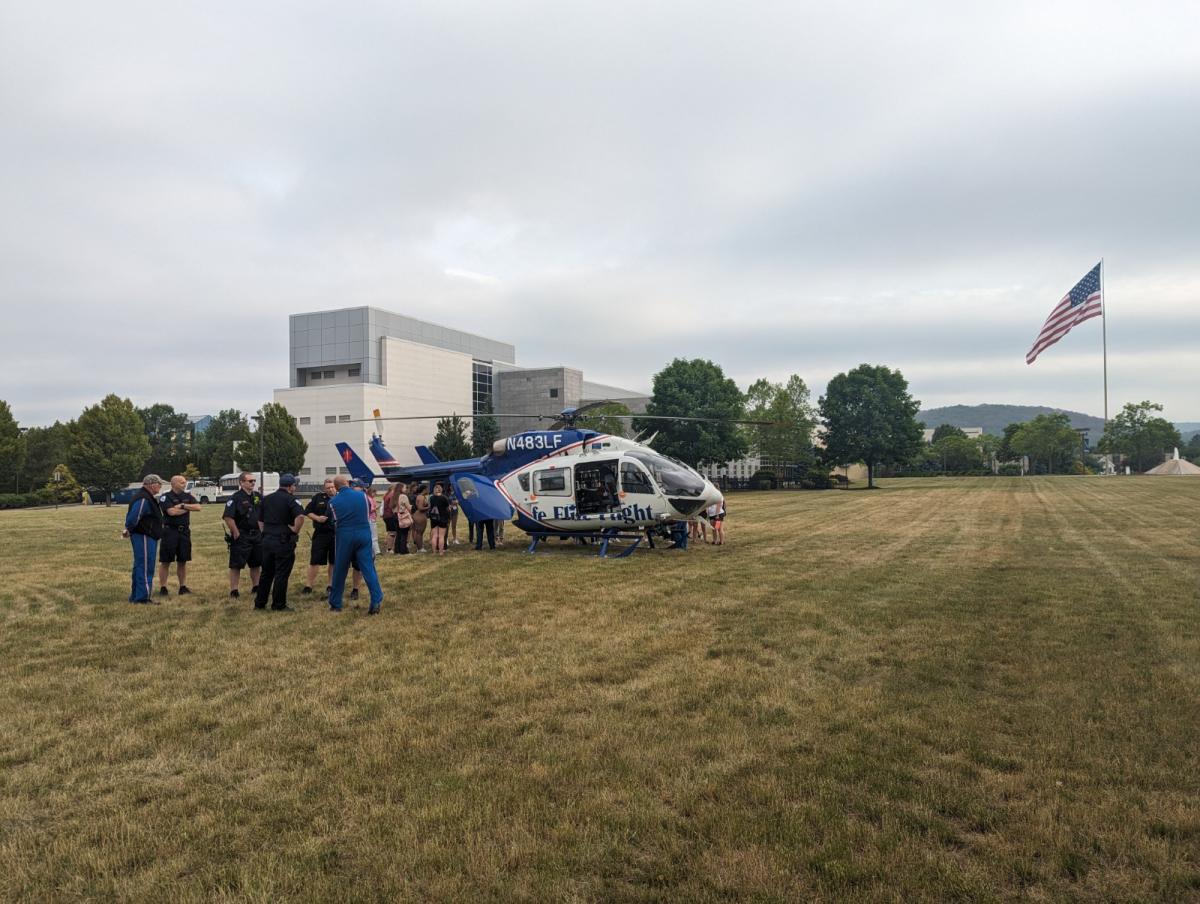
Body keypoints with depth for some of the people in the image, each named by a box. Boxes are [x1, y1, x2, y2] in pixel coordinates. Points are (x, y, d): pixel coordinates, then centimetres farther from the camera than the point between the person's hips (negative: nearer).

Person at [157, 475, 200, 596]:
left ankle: (183, 587, 15)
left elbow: (198, 507, -2)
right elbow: (171, 511, -18)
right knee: (165, 562, 0)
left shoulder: (188, 496, 12)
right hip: (170, 531, -5)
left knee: (182, 561, 9)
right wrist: (188, 508, -5)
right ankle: (162, 588, 5)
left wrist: (183, 506, -13)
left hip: (184, 531, 5)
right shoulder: (165, 497, -4)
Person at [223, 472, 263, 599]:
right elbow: (228, 517, -20)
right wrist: (236, 533, -18)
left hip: (256, 535, 7)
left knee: (256, 563, 14)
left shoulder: (258, 497, 9)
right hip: (241, 536, -7)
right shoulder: (236, 498, -12)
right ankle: (233, 591, 5)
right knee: (236, 565, -1)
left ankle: (256, 587, 27)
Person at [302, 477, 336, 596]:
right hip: (320, 534, 0)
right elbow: (307, 511, 6)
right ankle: (308, 585, 8)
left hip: (337, 535, 1)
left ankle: (330, 586, 21)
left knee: (333, 562, 9)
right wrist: (317, 518, -9)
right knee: (314, 560, 0)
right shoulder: (318, 498, 3)